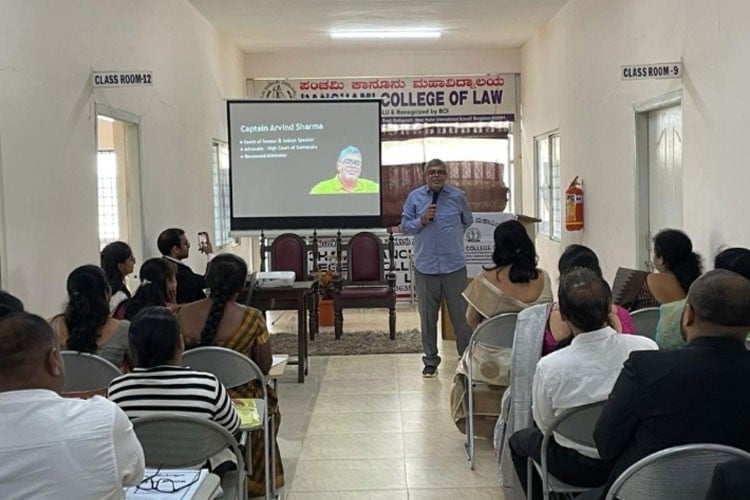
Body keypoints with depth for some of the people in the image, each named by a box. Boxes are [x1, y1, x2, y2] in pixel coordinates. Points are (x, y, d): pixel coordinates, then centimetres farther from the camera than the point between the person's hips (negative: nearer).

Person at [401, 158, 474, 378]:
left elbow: (468, 222, 18)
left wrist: (452, 235, 13)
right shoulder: (414, 197, 3)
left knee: (461, 314, 6)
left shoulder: (458, 196, 3)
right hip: (425, 266, 1)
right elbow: (405, 226, 5)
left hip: (454, 265, 0)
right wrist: (422, 221, -11)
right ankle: (430, 360, 20)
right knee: (428, 316, 8)